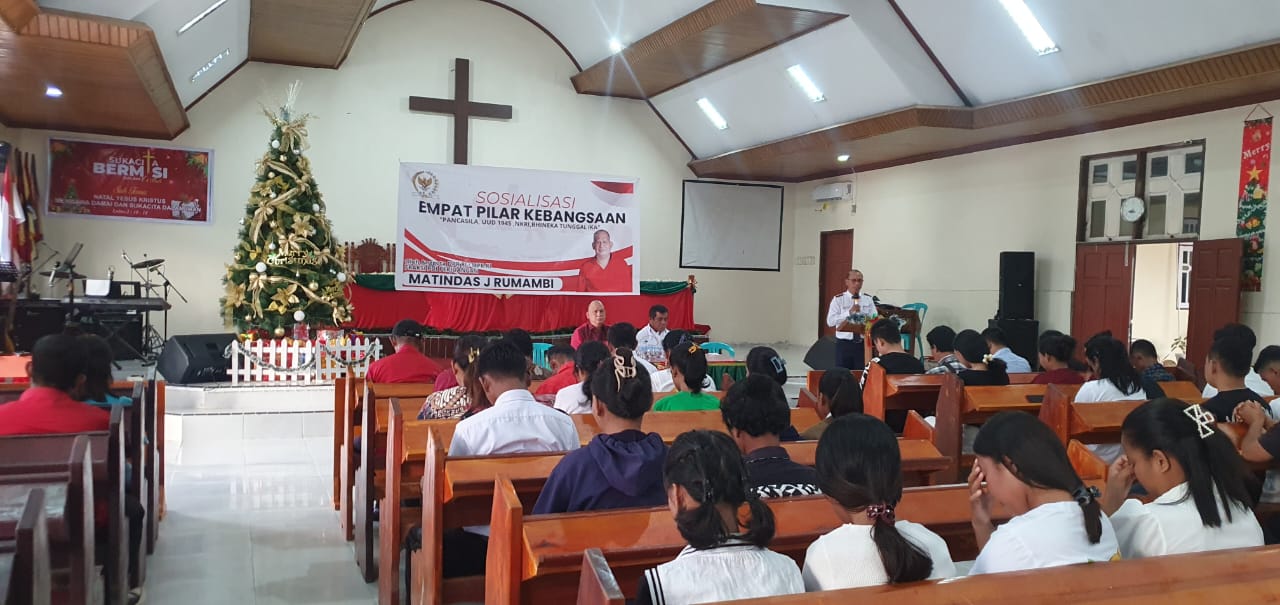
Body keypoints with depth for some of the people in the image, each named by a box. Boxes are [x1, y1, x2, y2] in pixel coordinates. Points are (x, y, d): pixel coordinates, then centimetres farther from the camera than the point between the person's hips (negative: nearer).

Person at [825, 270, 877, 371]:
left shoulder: (868, 299, 8)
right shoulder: (838, 299, -1)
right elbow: (830, 322, -12)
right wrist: (849, 312, -20)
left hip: (863, 343, 2)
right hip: (844, 344, -2)